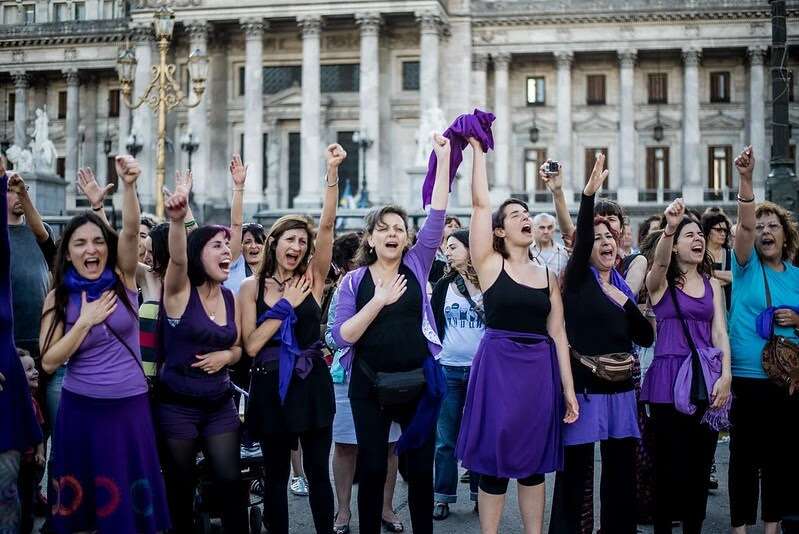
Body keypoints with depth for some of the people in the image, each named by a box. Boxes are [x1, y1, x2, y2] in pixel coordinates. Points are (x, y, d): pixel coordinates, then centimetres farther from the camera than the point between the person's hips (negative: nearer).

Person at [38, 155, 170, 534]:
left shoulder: (122, 280, -1)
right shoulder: (58, 299, -2)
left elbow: (130, 231, -18)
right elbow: (49, 362, -6)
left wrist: (129, 186, -33)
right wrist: (85, 322, -14)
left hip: (130, 406, 0)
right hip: (81, 410, 0)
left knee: (131, 502, 5)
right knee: (80, 503, 8)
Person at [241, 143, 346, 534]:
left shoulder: (313, 278, 1)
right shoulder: (252, 287, 0)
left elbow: (327, 225, -12)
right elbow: (250, 345, -10)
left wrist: (332, 171, -21)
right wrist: (286, 306, -12)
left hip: (312, 384, 0)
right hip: (271, 387, 0)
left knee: (318, 470, 7)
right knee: (275, 473, 11)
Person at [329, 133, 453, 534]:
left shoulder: (417, 265, 3)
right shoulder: (354, 280, 1)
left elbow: (437, 215, -6)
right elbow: (341, 336, -8)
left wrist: (443, 158, -10)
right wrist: (378, 301, -19)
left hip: (418, 382, 1)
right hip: (370, 386, -1)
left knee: (421, 468, 9)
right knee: (372, 468, 6)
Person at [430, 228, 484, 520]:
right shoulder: (443, 286, 6)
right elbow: (434, 325, 9)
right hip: (448, 370, 2)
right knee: (445, 439, 5)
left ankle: (481, 493, 17)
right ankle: (442, 496, 12)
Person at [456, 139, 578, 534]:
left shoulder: (548, 276, 10)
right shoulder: (490, 265, -1)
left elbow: (557, 333, 8)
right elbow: (480, 203, -8)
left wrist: (568, 388, 3)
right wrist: (478, 150, -2)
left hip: (540, 370, 4)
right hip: (498, 366, -4)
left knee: (534, 461, 11)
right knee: (494, 460, 1)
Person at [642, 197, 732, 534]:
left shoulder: (713, 285, 14)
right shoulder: (660, 281, 2)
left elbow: (719, 333, 7)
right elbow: (660, 261, -22)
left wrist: (725, 375, -7)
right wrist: (669, 227, -41)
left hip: (708, 378, 4)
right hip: (669, 377, -4)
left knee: (701, 462, 7)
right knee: (670, 462, -4)